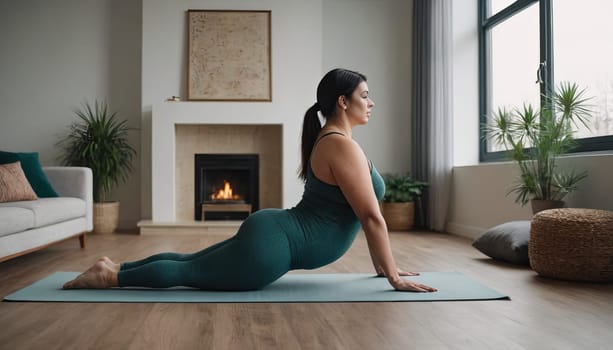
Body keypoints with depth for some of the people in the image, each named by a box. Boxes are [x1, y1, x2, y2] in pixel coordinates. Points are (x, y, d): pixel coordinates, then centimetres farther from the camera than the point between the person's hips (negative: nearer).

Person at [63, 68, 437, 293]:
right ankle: (111, 276, 9)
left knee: (191, 265, 17)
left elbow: (365, 215, 18)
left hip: (273, 234, 10)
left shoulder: (332, 140, 15)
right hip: (273, 243, -10)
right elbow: (371, 217, -18)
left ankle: (116, 266, 24)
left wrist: (384, 265, 20)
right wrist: (394, 277, -12)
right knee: (190, 273, 1)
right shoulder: (343, 145, -18)